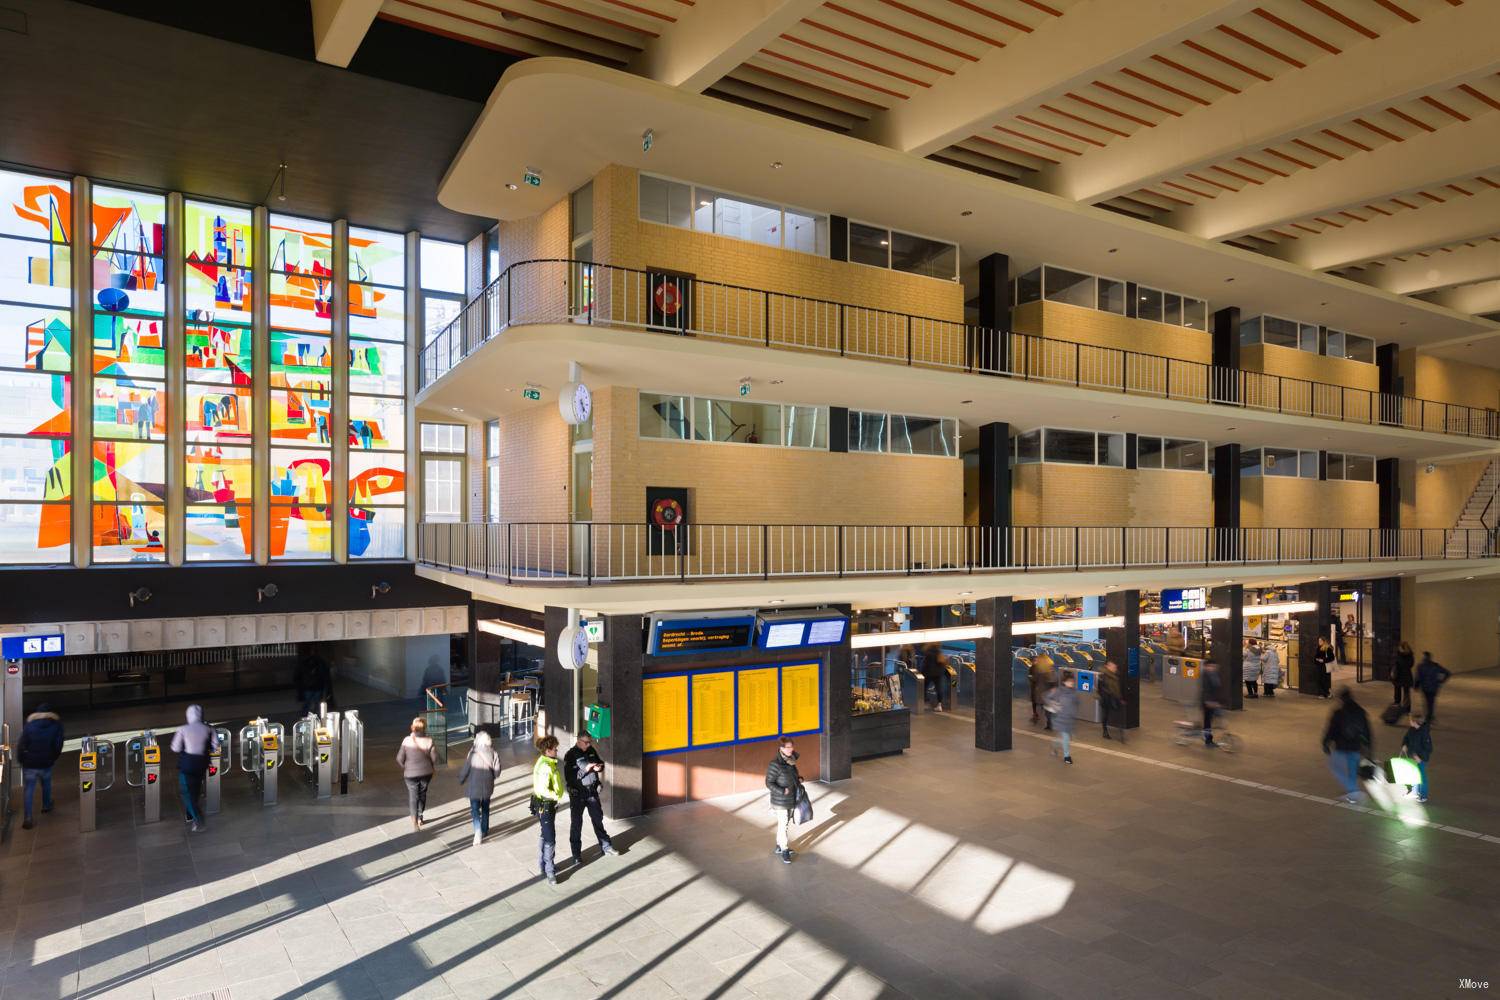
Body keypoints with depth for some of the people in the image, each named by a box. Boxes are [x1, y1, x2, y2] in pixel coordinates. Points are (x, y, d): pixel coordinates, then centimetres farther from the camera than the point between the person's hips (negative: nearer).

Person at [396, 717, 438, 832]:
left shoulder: (407, 740, -14)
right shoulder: (429, 741, -13)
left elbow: (399, 758, -10)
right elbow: (434, 758, -8)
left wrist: (404, 767, 10)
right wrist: (434, 768, 11)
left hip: (411, 774, -1)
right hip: (426, 773, 2)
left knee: (413, 796, 5)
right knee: (422, 794, 21)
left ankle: (414, 819, -13)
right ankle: (420, 817, 33)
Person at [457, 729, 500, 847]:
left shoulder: (472, 753, -15)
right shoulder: (493, 753, -8)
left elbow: (465, 769, -7)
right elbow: (497, 772, -4)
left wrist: (461, 780, 11)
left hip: (474, 787, -3)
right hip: (487, 787, 3)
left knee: (475, 809, 2)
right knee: (485, 808, 21)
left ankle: (478, 833, -14)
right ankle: (485, 830, 32)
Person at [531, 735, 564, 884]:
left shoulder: (544, 762, 7)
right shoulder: (545, 767, -25)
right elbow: (543, 790, -30)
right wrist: (556, 796, -20)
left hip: (547, 805, 11)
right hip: (544, 806, -11)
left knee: (546, 836, 22)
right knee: (550, 840, -6)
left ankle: (542, 866, 35)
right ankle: (550, 873, 0)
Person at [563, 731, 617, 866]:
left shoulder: (592, 751, 1)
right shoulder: (571, 755, -15)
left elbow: (601, 763, 14)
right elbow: (569, 777, -20)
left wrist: (599, 767, -10)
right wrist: (585, 769, -26)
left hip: (592, 791, 5)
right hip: (577, 793, -5)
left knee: (598, 818, 16)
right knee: (576, 823, 2)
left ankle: (605, 846, 30)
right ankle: (577, 855, 12)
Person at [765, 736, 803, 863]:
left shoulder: (790, 761, 0)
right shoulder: (775, 764, -24)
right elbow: (769, 783, -18)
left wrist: (799, 778, -1)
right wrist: (783, 791, -24)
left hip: (792, 800, 7)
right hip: (780, 802, -7)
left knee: (786, 824, 19)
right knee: (783, 825, 3)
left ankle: (779, 846, 36)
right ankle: (784, 850, 20)